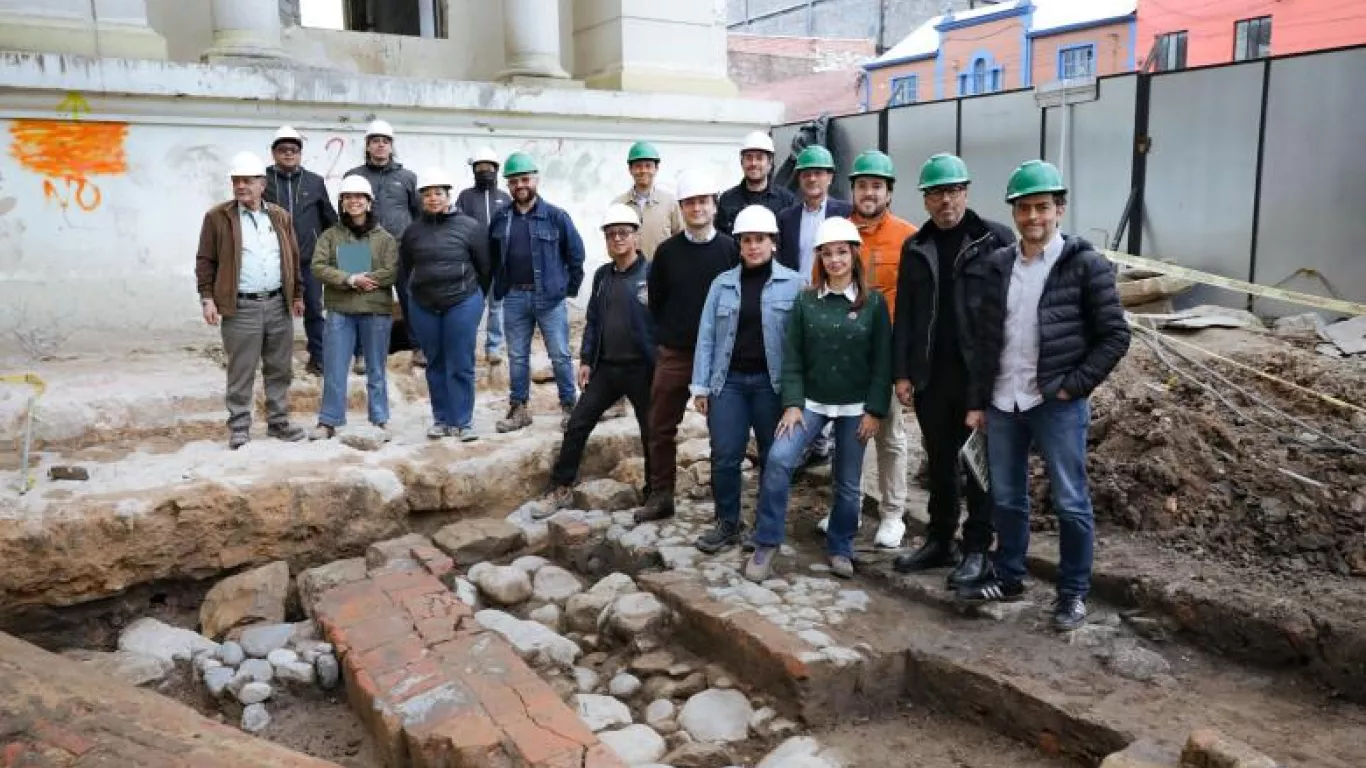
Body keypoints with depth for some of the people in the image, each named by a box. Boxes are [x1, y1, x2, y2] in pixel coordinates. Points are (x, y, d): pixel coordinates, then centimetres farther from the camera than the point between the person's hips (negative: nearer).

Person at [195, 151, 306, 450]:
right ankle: (239, 426, 11)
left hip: (279, 305, 4)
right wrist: (207, 298, -7)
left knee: (280, 369, 10)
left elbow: (293, 259, 16)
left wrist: (297, 294, 14)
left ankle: (278, 421, 22)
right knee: (241, 372, 2)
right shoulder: (218, 217, 0)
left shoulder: (280, 217, 11)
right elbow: (205, 261, 0)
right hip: (240, 308, -4)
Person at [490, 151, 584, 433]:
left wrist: (570, 288, 1)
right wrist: (499, 288, 11)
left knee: (560, 355, 2)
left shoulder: (555, 216, -3)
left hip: (550, 297, -3)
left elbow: (575, 253, 1)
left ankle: (568, 407, 13)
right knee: (517, 357, 10)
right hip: (514, 298, 3)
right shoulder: (500, 220, 6)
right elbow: (493, 259, 16)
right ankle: (519, 408, 20)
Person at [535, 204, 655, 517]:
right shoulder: (602, 275, 9)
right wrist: (586, 359, 8)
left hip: (641, 368, -5)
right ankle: (560, 490, 18)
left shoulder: (651, 273, -9)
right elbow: (593, 319, 14)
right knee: (577, 425, 6)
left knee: (652, 433, 7)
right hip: (605, 367, 6)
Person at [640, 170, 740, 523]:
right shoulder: (667, 251, 2)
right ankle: (660, 496, 18)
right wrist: (668, 335, 11)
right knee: (661, 427, 5)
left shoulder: (731, 249, -3)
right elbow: (655, 301, 11)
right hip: (674, 353, 2)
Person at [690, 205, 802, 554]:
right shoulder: (722, 283, 7)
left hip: (772, 382, -2)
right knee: (724, 456, 1)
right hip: (729, 380, 2)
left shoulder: (793, 283, -1)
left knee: (773, 457, 9)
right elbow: (706, 336, 6)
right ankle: (727, 524, 17)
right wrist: (700, 385, 3)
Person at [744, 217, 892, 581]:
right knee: (778, 459, -19)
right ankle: (766, 544, -7)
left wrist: (875, 410, -7)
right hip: (811, 401, 0)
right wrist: (792, 403, -11)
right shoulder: (805, 301, 1)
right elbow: (792, 358, -1)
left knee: (848, 482, 8)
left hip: (855, 407, 0)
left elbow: (882, 361, -2)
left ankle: (840, 548, 29)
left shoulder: (873, 303, -2)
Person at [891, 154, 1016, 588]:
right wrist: (901, 372, 4)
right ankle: (939, 541, 24)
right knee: (940, 462, 13)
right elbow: (904, 314, 10)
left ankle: (976, 550, 15)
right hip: (930, 374, 4)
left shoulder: (996, 239, -2)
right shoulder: (914, 248, 10)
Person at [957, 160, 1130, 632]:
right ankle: (1008, 578, 30)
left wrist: (1075, 386, -12)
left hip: (1057, 404, -4)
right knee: (1006, 498, 14)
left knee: (1070, 503, 4)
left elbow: (1115, 336, -5)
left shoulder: (1086, 265, -6)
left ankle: (1073, 594, 17)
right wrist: (976, 401, 8)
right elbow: (985, 338, 10)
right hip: (1003, 403, 5)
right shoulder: (999, 264, 8)